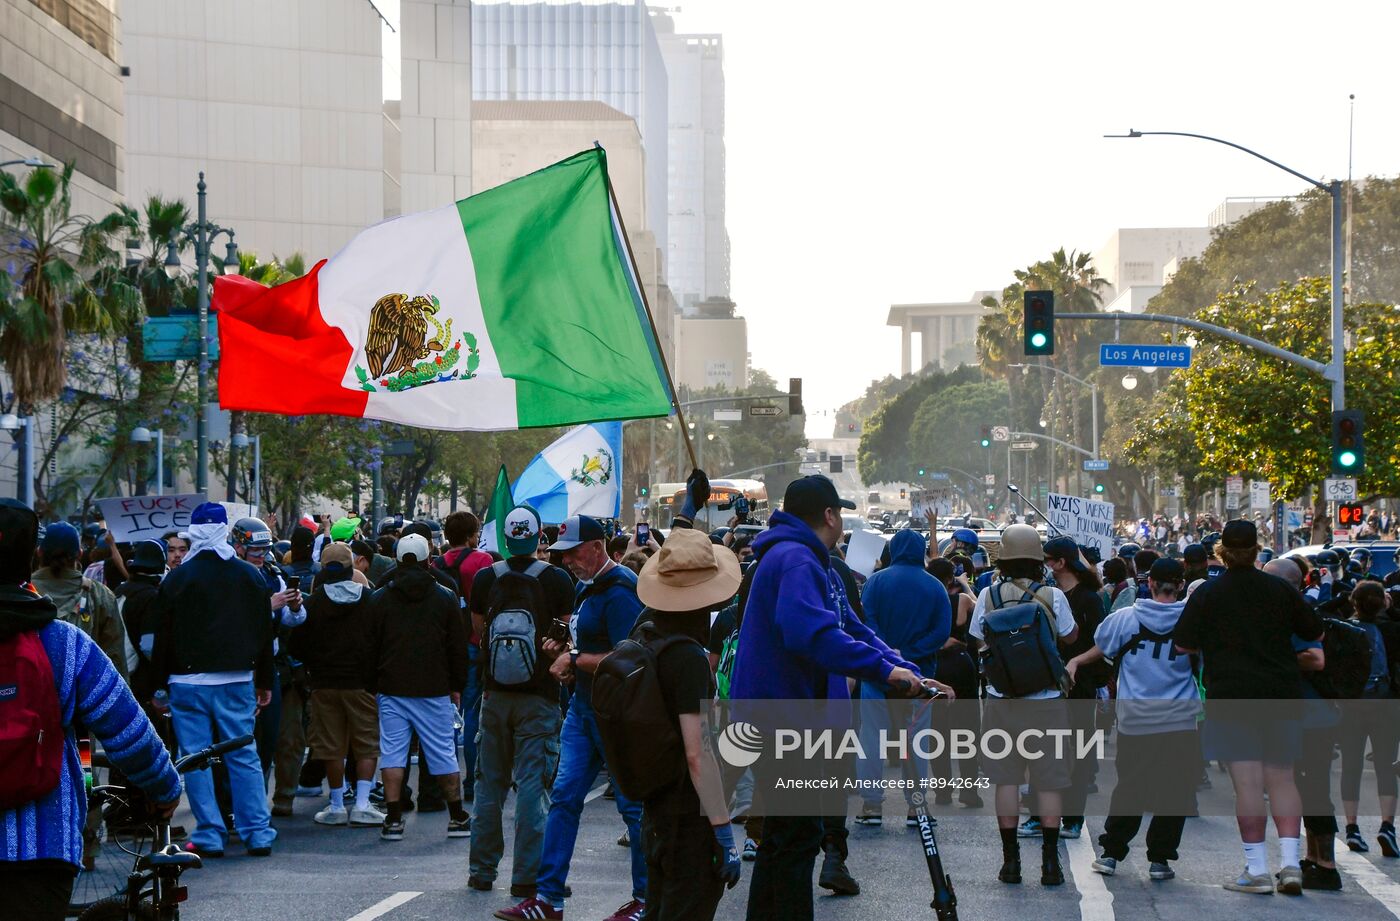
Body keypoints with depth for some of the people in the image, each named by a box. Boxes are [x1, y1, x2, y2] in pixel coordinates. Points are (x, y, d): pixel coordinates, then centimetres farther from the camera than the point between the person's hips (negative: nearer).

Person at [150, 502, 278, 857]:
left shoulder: (176, 579, -3)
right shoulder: (250, 576, 6)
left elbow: (163, 637, -1)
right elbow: (265, 632, 11)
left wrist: (160, 684, 7)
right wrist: (265, 682, 17)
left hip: (189, 681, -3)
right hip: (237, 680, 3)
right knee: (244, 756, 6)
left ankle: (209, 836, 0)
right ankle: (259, 834, 4)